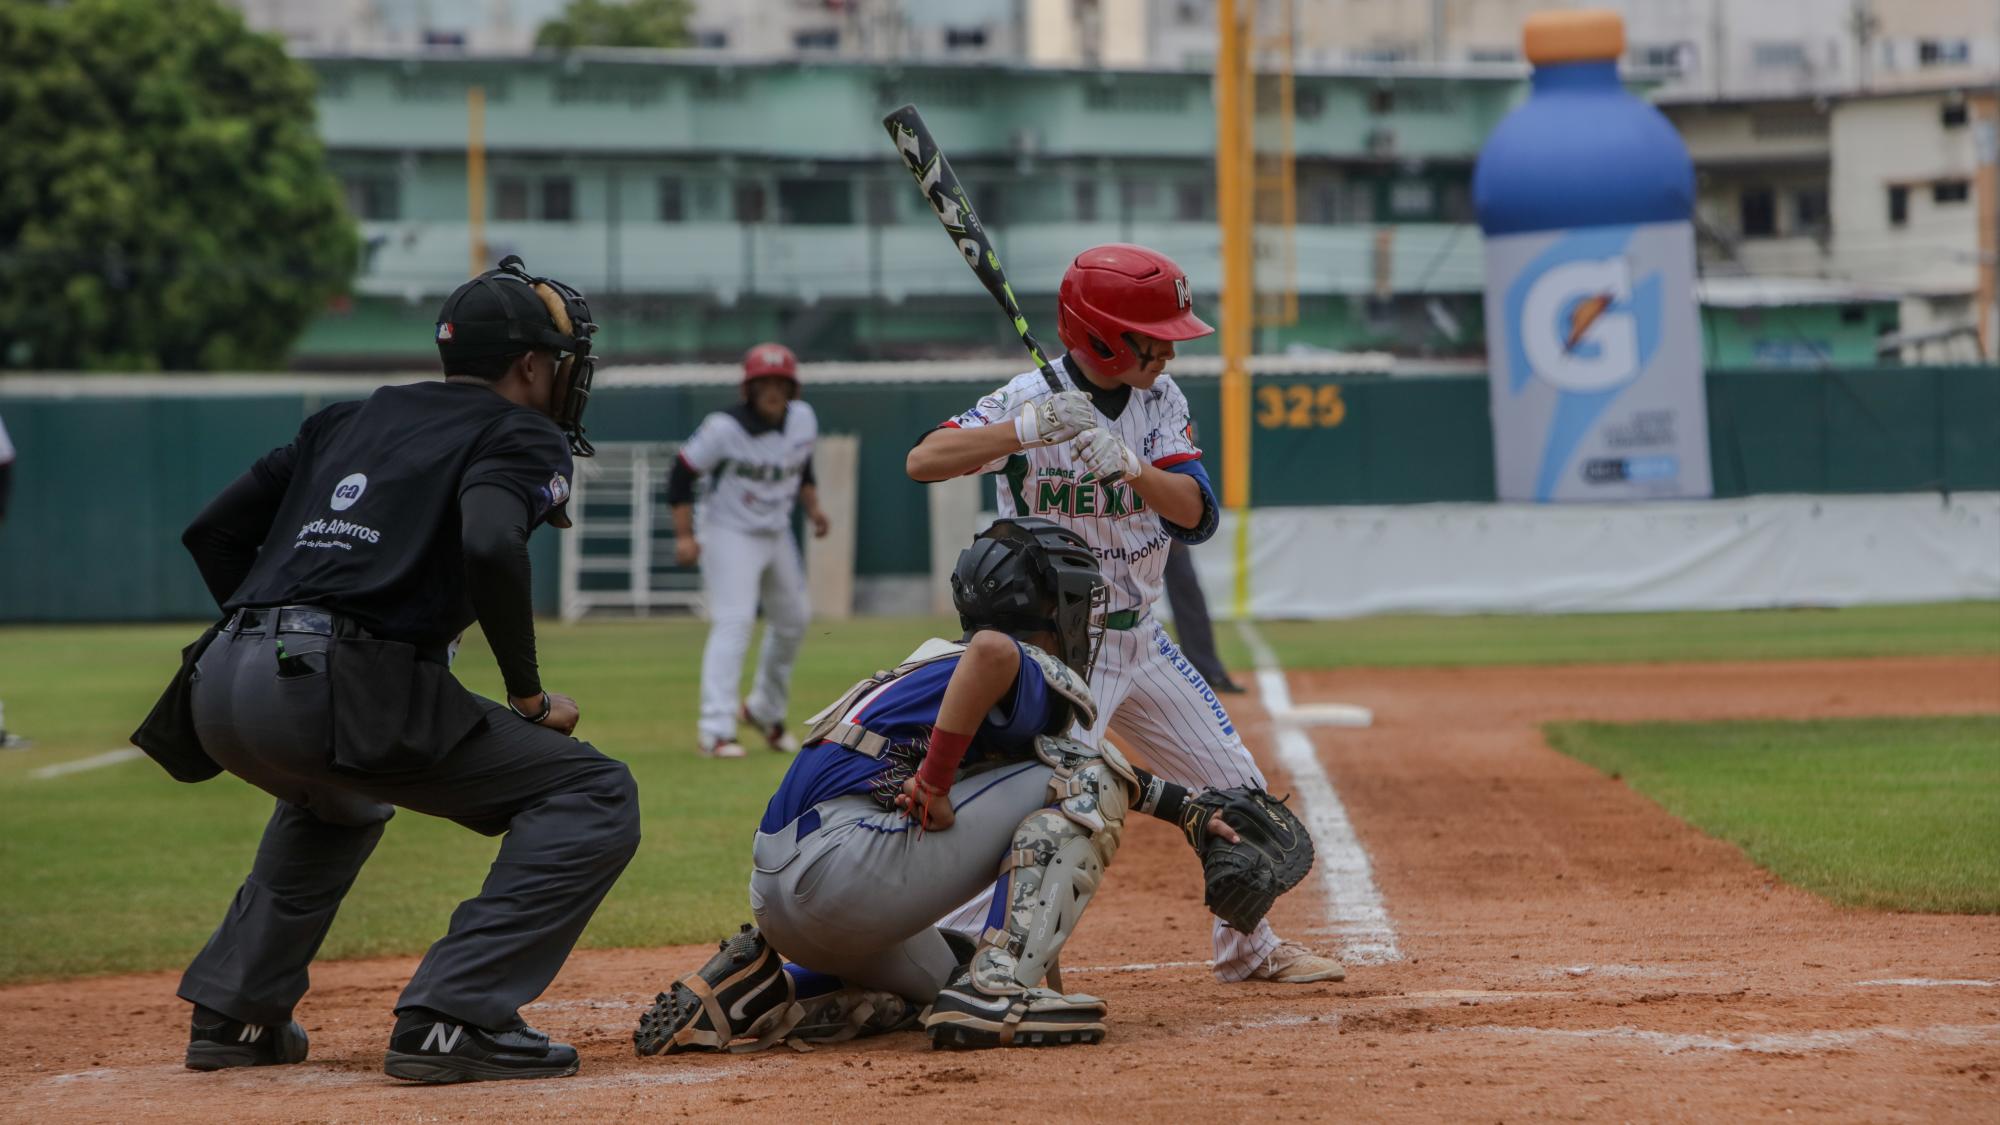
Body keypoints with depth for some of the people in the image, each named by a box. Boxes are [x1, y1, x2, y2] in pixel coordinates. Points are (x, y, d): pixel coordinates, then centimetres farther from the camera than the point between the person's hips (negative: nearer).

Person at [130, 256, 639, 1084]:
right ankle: (451, 1020, -11)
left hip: (219, 688, 8)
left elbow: (214, 531, 26)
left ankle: (233, 1014, 31)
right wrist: (528, 696, -4)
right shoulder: (520, 435, 8)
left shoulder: (351, 421, 28)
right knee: (594, 796, 0)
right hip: (344, 690, -8)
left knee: (337, 799, 41)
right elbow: (489, 547, -15)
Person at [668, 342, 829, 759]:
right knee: (734, 621, -19)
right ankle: (716, 730, -23)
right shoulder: (724, 428, -22)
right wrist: (684, 536, -21)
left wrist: (812, 507, 2)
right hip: (730, 534, -7)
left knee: (793, 621, 15)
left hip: (776, 534, 7)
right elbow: (681, 475, -15)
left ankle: (766, 711, 36)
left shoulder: (803, 419, -3)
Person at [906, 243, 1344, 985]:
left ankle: (1250, 947, 31)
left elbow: (1196, 512, -11)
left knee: (1234, 785, 14)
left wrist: (1131, 464, -30)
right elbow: (922, 462, -29)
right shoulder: (1031, 400, -16)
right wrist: (1025, 430, -42)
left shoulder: (1158, 399, 1)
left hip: (1140, 640, 7)